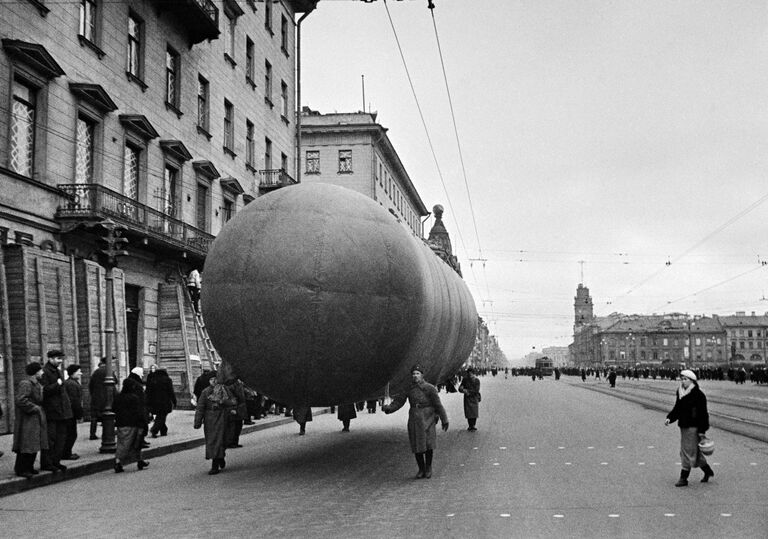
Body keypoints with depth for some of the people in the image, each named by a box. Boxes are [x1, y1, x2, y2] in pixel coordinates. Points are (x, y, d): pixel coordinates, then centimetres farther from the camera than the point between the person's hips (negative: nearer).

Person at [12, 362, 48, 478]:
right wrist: (35, 408, -20)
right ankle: (21, 470, 2)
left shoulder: (36, 384, 15)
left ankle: (28, 467, 22)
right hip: (27, 420, -10)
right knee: (26, 446, -5)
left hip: (36, 420, 10)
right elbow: (21, 400, -26)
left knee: (34, 445, 13)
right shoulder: (25, 384, -17)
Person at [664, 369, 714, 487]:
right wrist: (670, 418, 0)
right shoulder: (680, 392, 9)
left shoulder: (698, 394, -14)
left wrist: (702, 430, -15)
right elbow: (677, 409, 17)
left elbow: (703, 413, -14)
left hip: (693, 427, -8)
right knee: (694, 451, 17)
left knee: (688, 451, -4)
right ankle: (708, 471, 35)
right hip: (683, 426, 8)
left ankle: (684, 478, 2)